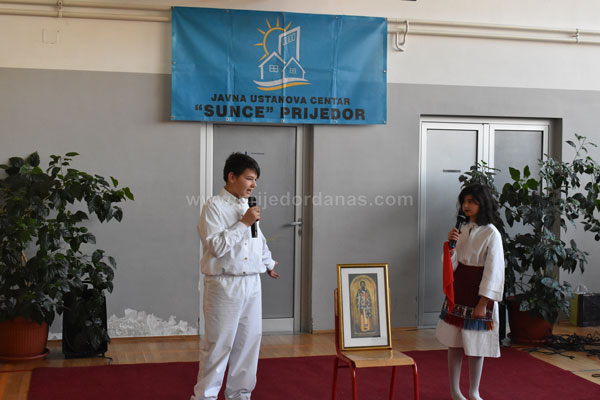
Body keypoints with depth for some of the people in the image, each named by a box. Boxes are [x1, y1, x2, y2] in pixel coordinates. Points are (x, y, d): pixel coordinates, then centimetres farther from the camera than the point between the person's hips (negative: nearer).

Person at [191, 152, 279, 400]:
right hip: (225, 285, -7)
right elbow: (216, 246, -19)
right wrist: (243, 223, -17)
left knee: (249, 340, 10)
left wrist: (268, 264, 45)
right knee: (219, 342, -3)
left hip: (252, 284, 7)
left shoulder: (249, 208, 14)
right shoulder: (214, 207, -9)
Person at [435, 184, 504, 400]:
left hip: (479, 294, -5)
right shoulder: (464, 230, 6)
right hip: (458, 291, 5)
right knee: (454, 342, 9)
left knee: (476, 346, 5)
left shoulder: (491, 234, -12)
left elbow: (493, 271, -13)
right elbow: (453, 265, 8)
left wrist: (483, 303, -15)